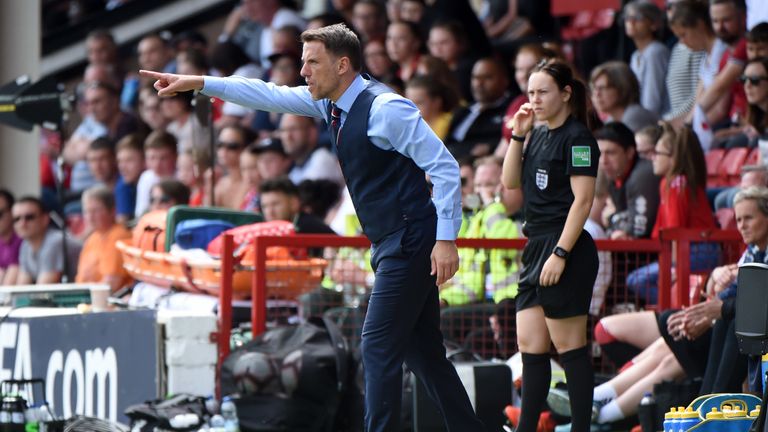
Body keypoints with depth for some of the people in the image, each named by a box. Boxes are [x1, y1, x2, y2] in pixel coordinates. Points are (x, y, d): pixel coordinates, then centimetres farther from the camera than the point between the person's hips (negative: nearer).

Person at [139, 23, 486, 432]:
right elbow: (271, 95, 13)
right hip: (390, 245, 9)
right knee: (422, 351, 11)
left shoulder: (384, 107, -18)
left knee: (379, 348, -10)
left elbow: (444, 166, -19)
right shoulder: (329, 103, 7)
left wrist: (446, 240, -22)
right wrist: (197, 83, 9)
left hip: (411, 242, -9)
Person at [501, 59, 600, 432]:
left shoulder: (577, 137, -10)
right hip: (537, 247, 9)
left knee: (570, 346, -6)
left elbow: (582, 200, -15)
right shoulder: (540, 135, 16)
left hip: (566, 250, -9)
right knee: (530, 345, 8)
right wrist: (518, 136, 7)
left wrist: (560, 254, -20)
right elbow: (510, 182, 17)